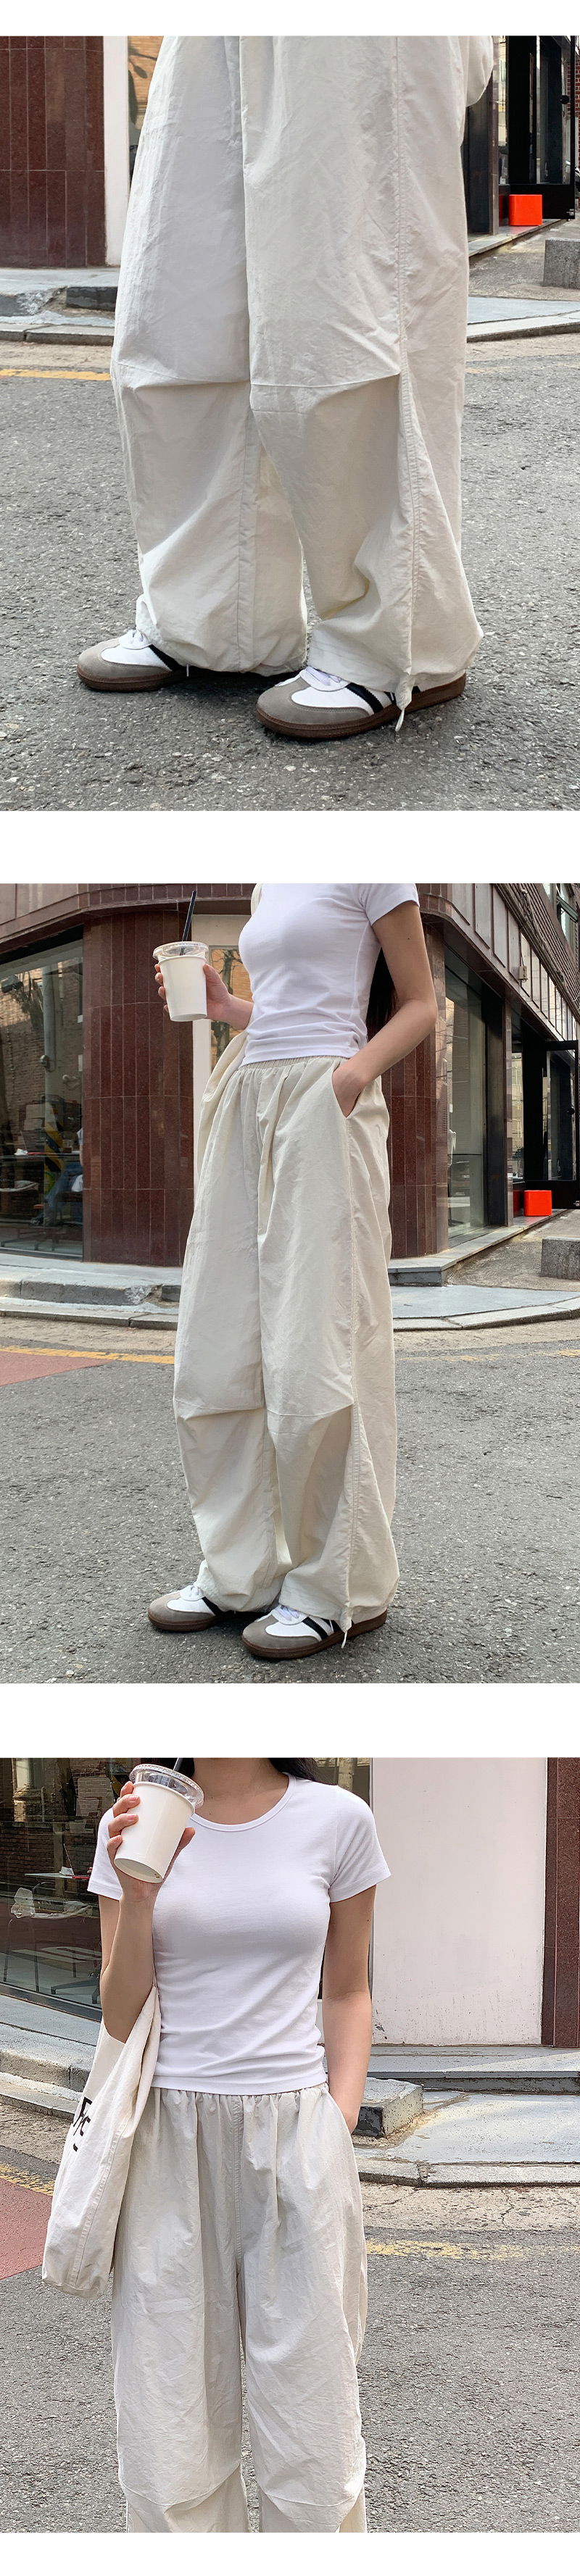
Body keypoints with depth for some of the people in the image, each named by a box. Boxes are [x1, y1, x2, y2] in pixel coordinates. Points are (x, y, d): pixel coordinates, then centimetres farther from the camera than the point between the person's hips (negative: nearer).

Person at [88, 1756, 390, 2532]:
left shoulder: (337, 1820, 1)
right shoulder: (137, 1824, 3)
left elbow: (348, 1993, 11)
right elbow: (121, 2018, 3)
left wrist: (340, 2125, 1)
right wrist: (138, 1895, -11)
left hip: (293, 2133, -1)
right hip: (171, 2139, 1)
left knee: (308, 2416, -1)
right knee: (173, 2429, 3)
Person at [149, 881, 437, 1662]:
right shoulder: (269, 888, 19)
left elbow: (419, 1005, -2)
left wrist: (357, 1070, -19)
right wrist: (224, 1007, 11)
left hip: (321, 1102, -8)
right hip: (251, 1101, 8)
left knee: (314, 1346, -8)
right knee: (217, 1347, 4)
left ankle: (340, 1591, -2)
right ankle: (240, 1571, 11)